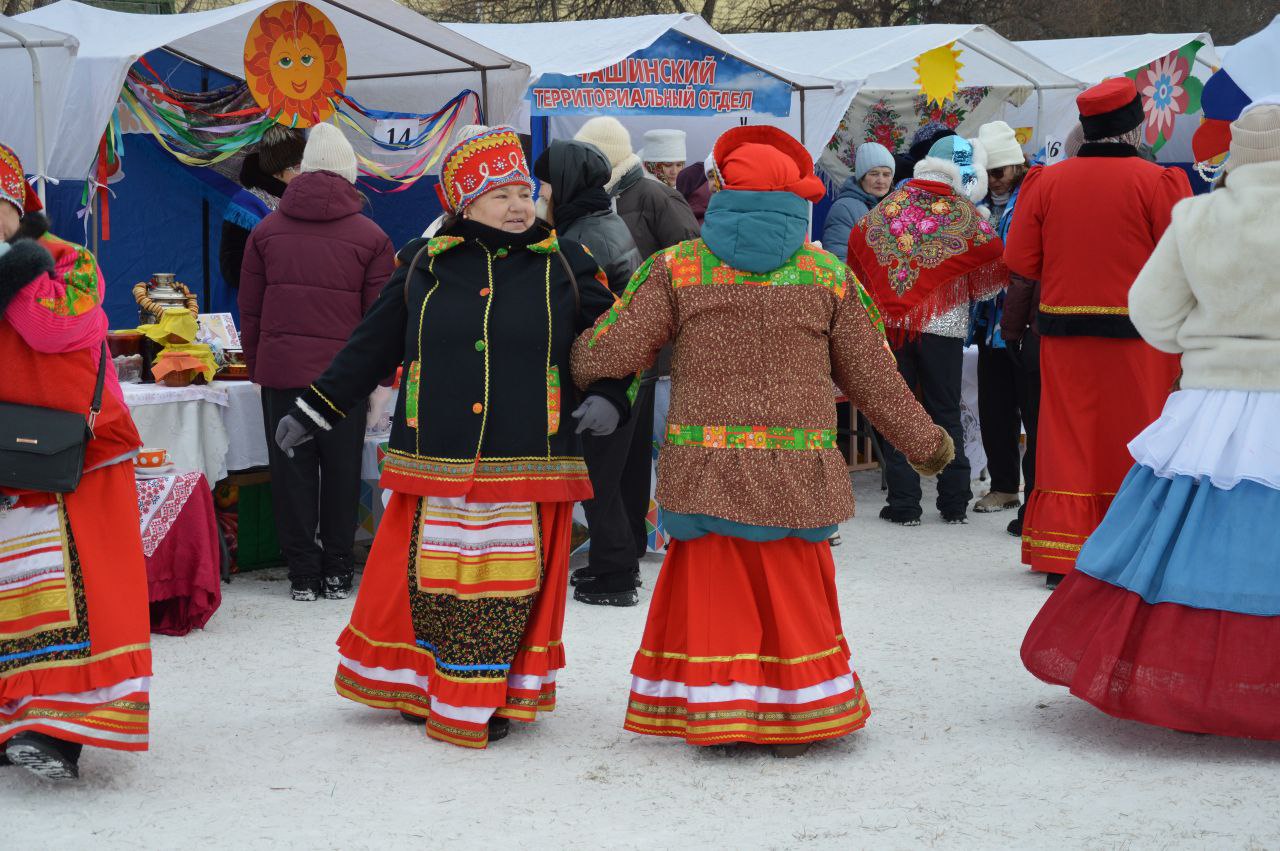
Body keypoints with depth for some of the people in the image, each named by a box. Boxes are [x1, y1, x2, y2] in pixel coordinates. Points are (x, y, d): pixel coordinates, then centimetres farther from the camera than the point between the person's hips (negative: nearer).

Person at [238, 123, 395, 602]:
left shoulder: (267, 230, 5)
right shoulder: (370, 237, -1)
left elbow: (250, 309, 8)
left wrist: (255, 366, 16)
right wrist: (380, 379, 8)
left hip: (280, 369, 1)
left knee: (292, 469, 7)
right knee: (341, 470, 9)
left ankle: (303, 574, 9)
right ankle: (337, 573, 14)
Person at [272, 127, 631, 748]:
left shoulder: (565, 265, 5)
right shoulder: (424, 264, 7)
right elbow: (372, 346, 14)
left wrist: (608, 396, -8)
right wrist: (314, 410, 14)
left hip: (526, 468, -1)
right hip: (435, 462, 1)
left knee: (508, 586, 2)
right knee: (426, 578, 4)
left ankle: (487, 699, 16)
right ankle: (416, 687, 23)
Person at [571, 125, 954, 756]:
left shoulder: (677, 266, 0)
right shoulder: (829, 275, 3)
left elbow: (616, 351, -2)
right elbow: (872, 377, 8)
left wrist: (570, 362, 20)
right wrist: (924, 443, 20)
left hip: (705, 466, -1)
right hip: (795, 472, 1)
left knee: (712, 590, 9)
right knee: (791, 596, 12)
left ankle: (713, 714, 13)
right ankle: (793, 723, 20)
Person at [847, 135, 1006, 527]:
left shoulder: (893, 203, 5)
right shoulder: (965, 213, -4)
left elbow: (857, 240, 9)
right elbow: (997, 264, -4)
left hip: (890, 320, 2)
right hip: (943, 326, -2)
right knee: (946, 413, 9)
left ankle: (903, 504, 2)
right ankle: (954, 503, 11)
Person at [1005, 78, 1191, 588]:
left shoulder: (1045, 181, 0)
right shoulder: (1157, 182, -9)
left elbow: (1019, 261, 3)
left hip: (1062, 331, 3)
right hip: (1136, 334, -3)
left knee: (1066, 440, 8)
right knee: (1132, 446, 7)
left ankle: (1060, 558, 9)